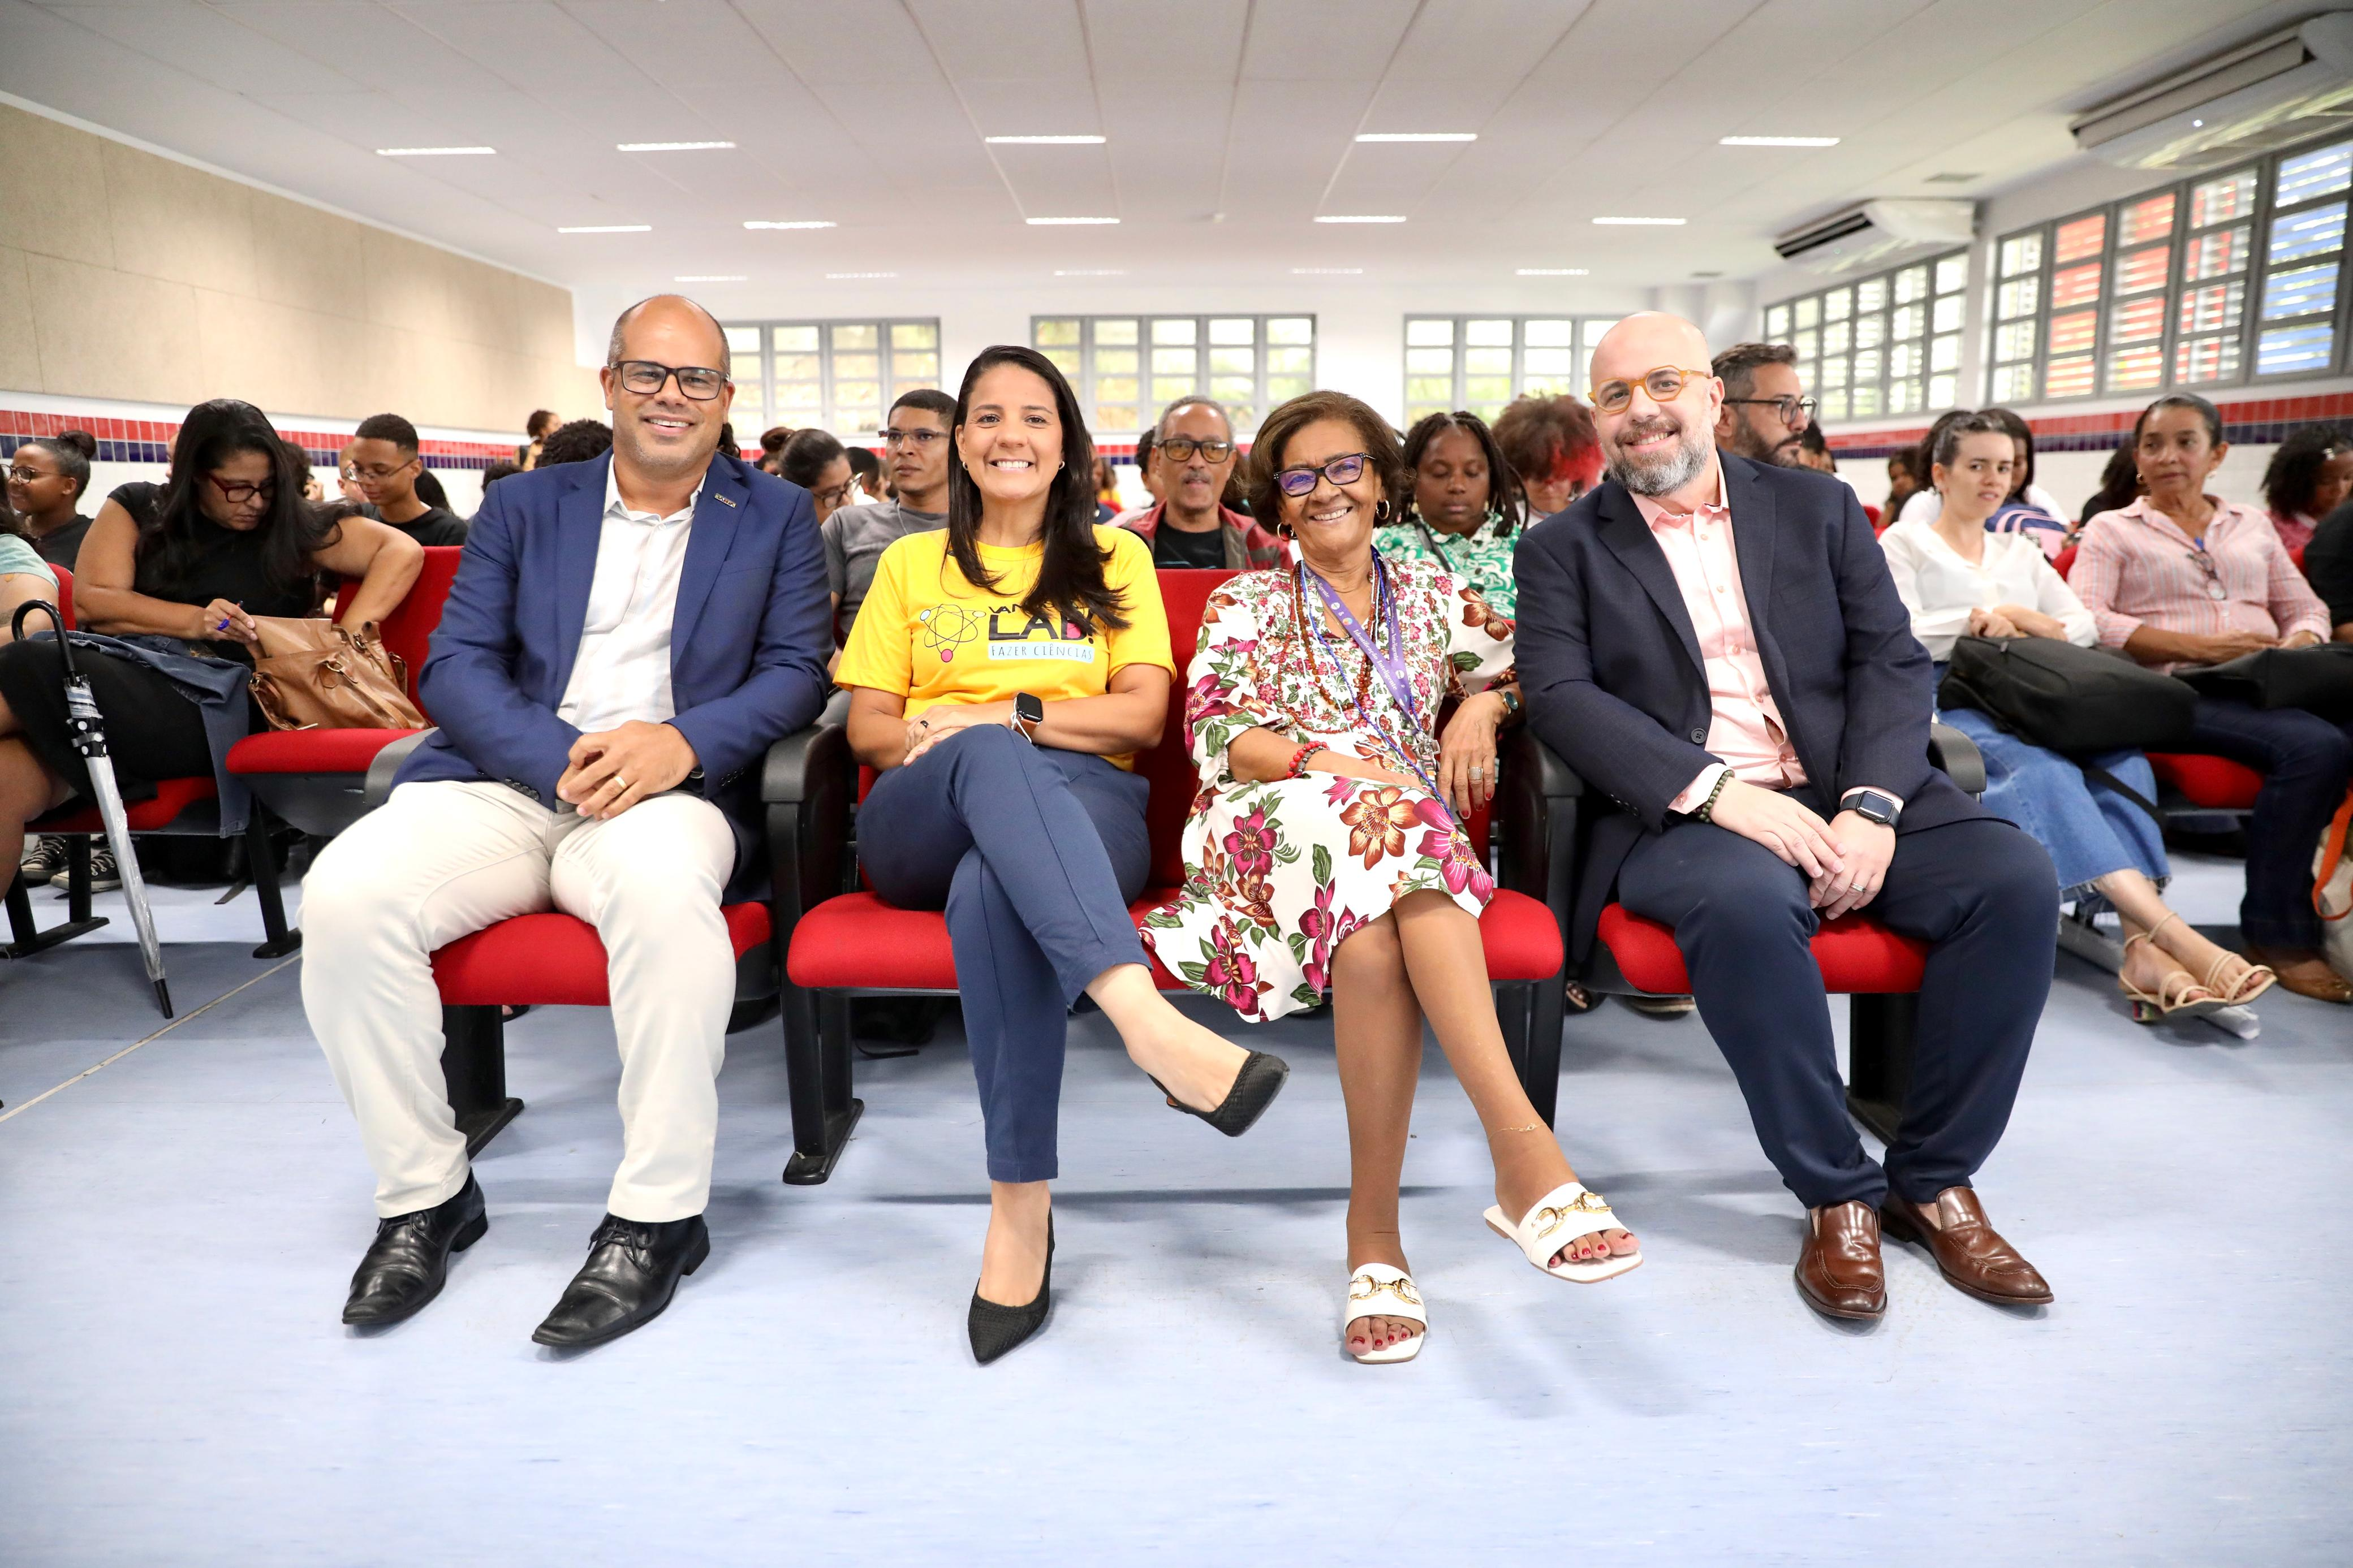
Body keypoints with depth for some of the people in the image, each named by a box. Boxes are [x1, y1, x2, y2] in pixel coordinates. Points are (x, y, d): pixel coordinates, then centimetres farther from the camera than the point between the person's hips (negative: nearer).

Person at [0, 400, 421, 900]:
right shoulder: (137, 509, 20)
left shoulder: (295, 528, 14)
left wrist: (348, 638, -8)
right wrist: (193, 620, -7)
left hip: (214, 702, -2)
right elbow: (91, 601, 9)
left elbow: (403, 551, 5)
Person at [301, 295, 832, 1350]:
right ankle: (424, 1193, -4)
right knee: (344, 894, -25)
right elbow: (455, 666, 7)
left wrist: (683, 740, -16)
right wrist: (561, 760, -13)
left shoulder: (776, 519, 14)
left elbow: (797, 671, 3)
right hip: (507, 782, 3)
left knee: (664, 888, -38)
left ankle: (658, 1217, -23)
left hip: (667, 791, -2)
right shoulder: (523, 507, 18)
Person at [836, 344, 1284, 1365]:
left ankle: (1020, 1204, -39)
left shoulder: (1114, 559, 21)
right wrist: (978, 739, -9)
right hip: (927, 823, 1)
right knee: (991, 757, -39)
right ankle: (1147, 1021, -56)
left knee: (993, 887, -39)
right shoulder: (911, 564, 23)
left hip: (1084, 808, 0)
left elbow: (1143, 713, 7)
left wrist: (1007, 716, -9)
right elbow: (868, 726, 12)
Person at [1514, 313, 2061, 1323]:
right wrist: (1717, 789, -20)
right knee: (1749, 900, -35)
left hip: (1845, 797, 4)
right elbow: (1560, 697, -7)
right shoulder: (1563, 548, 7)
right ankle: (1836, 1192, -13)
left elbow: (1894, 661, 7)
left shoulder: (1819, 509, 15)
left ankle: (1935, 1179, -2)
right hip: (1682, 818, -3)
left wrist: (1872, 805, -12)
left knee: (2017, 876, -21)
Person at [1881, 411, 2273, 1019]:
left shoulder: (2020, 551, 30)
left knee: (2123, 752, -29)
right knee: (2041, 766, -37)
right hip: (1946, 701, -5)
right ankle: (2177, 936, -48)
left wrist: (2014, 617, -1)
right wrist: (1984, 623, -1)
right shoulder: (1904, 543, 15)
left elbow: (2083, 628, 16)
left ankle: (2144, 947, -42)